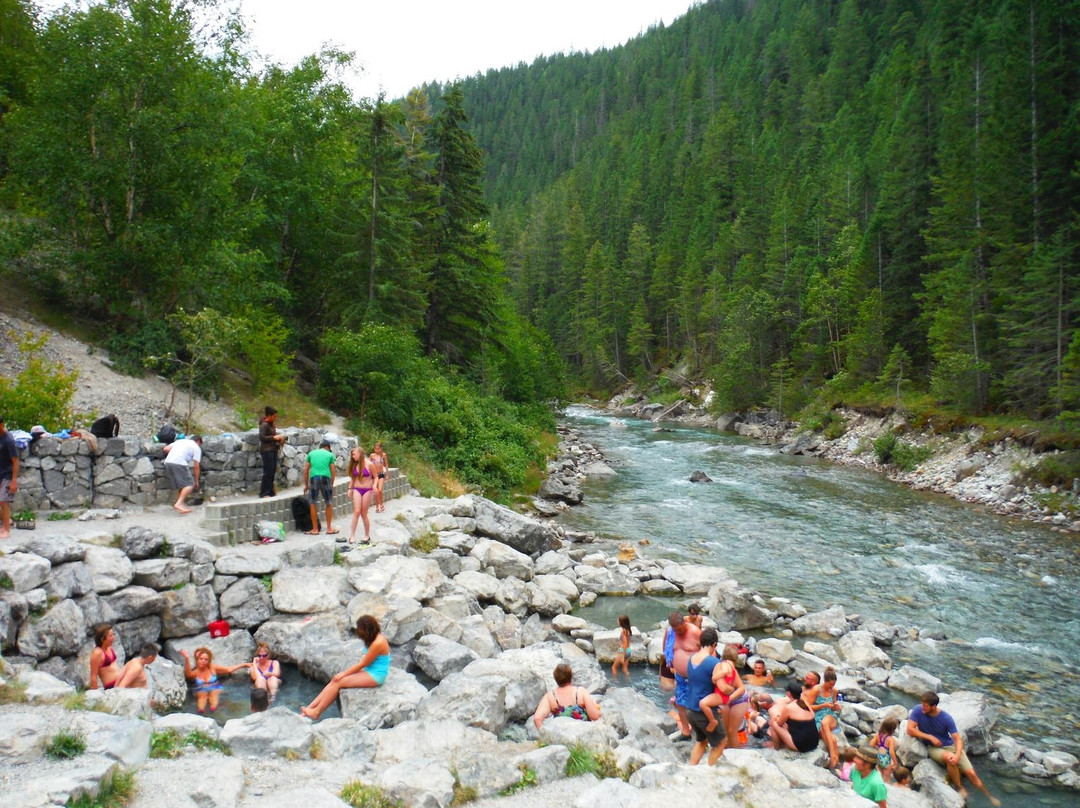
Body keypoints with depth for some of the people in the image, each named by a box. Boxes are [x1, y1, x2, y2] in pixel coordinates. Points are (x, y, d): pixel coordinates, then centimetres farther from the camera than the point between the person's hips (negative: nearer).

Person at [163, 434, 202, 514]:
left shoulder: (180, 440, 30)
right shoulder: (197, 448, 14)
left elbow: (166, 449, 18)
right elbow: (196, 466, 10)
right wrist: (196, 481, 17)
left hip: (167, 462, 7)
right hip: (179, 463, -7)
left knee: (181, 485, 18)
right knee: (189, 484, -4)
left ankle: (181, 504, 16)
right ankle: (179, 503, -18)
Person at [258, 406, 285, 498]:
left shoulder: (272, 424, 13)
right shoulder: (264, 425, -12)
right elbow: (261, 437, -20)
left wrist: (279, 439, 4)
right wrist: (274, 437, -20)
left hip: (273, 449, 9)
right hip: (267, 450, -9)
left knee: (273, 471, 11)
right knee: (268, 472, -8)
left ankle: (270, 491, 19)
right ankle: (263, 493, -2)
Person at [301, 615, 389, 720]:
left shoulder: (378, 643, -24)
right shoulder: (375, 636, 5)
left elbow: (362, 664, -16)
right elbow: (364, 660, 9)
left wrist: (344, 673, -7)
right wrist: (345, 672, 3)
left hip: (375, 676, -9)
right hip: (368, 671, 9)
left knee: (338, 682, -13)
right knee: (335, 681, -5)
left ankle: (317, 712, -2)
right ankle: (310, 707, -5)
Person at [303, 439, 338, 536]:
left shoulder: (311, 453, 17)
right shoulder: (330, 454, 12)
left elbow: (306, 471, 13)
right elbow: (332, 471, 8)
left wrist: (306, 485, 20)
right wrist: (331, 485, 16)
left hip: (313, 478, 1)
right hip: (326, 478, -1)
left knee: (313, 504, 9)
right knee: (329, 504, 12)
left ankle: (315, 529, 11)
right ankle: (329, 528, 16)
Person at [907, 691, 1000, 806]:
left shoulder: (946, 718, -15)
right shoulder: (917, 710, -16)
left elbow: (957, 739, -13)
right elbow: (910, 730, -18)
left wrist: (958, 755, -30)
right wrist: (930, 737, -20)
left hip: (950, 746, 1)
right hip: (933, 748, -1)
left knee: (971, 773, -9)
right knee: (949, 757, -33)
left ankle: (989, 796, 17)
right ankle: (959, 787, -10)